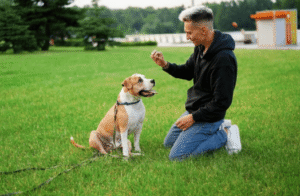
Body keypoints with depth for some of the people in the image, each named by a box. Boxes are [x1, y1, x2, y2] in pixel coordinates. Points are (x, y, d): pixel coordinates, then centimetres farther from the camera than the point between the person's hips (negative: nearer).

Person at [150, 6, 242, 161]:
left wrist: (194, 118, -20)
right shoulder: (201, 48, -2)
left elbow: (221, 102, -27)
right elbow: (188, 72, 14)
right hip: (193, 110, 10)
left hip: (207, 117, -10)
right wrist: (165, 65, -4)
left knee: (177, 156, -11)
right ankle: (218, 128, 17)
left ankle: (224, 134, -1)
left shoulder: (224, 59, -30)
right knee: (169, 142, 23)